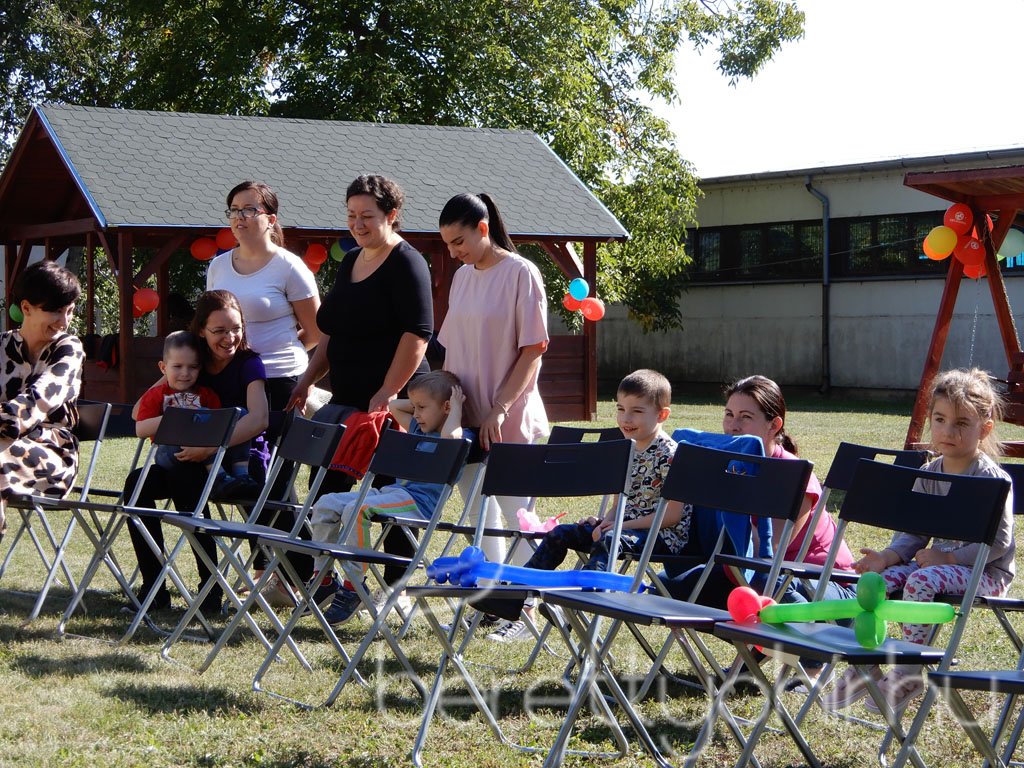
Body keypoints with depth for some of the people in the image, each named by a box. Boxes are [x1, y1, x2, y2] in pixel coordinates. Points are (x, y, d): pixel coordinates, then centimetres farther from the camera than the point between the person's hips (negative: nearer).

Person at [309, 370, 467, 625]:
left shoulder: (456, 437, -6)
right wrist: (418, 403, 26)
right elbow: (393, 406, 39)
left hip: (418, 500, -10)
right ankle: (324, 580, 7)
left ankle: (353, 587, -25)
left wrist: (456, 407, -17)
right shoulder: (417, 427, 23)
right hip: (390, 490, 10)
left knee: (355, 511, -33)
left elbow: (450, 435, -32)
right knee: (325, 505, 3)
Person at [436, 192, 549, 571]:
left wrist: (500, 409, -18)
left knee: (515, 512, -2)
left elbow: (533, 349, -12)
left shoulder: (520, 273, -9)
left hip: (505, 420, -6)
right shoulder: (462, 275, 11)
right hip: (465, 416, 7)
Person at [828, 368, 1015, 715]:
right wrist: (889, 556, -9)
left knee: (920, 581, -34)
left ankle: (909, 672, -23)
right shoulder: (928, 475, 8)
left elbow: (997, 542, -19)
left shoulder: (992, 478, -14)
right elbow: (913, 533, 9)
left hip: (986, 572, -7)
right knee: (874, 580, -16)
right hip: (939, 562, 7)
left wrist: (947, 558, -22)